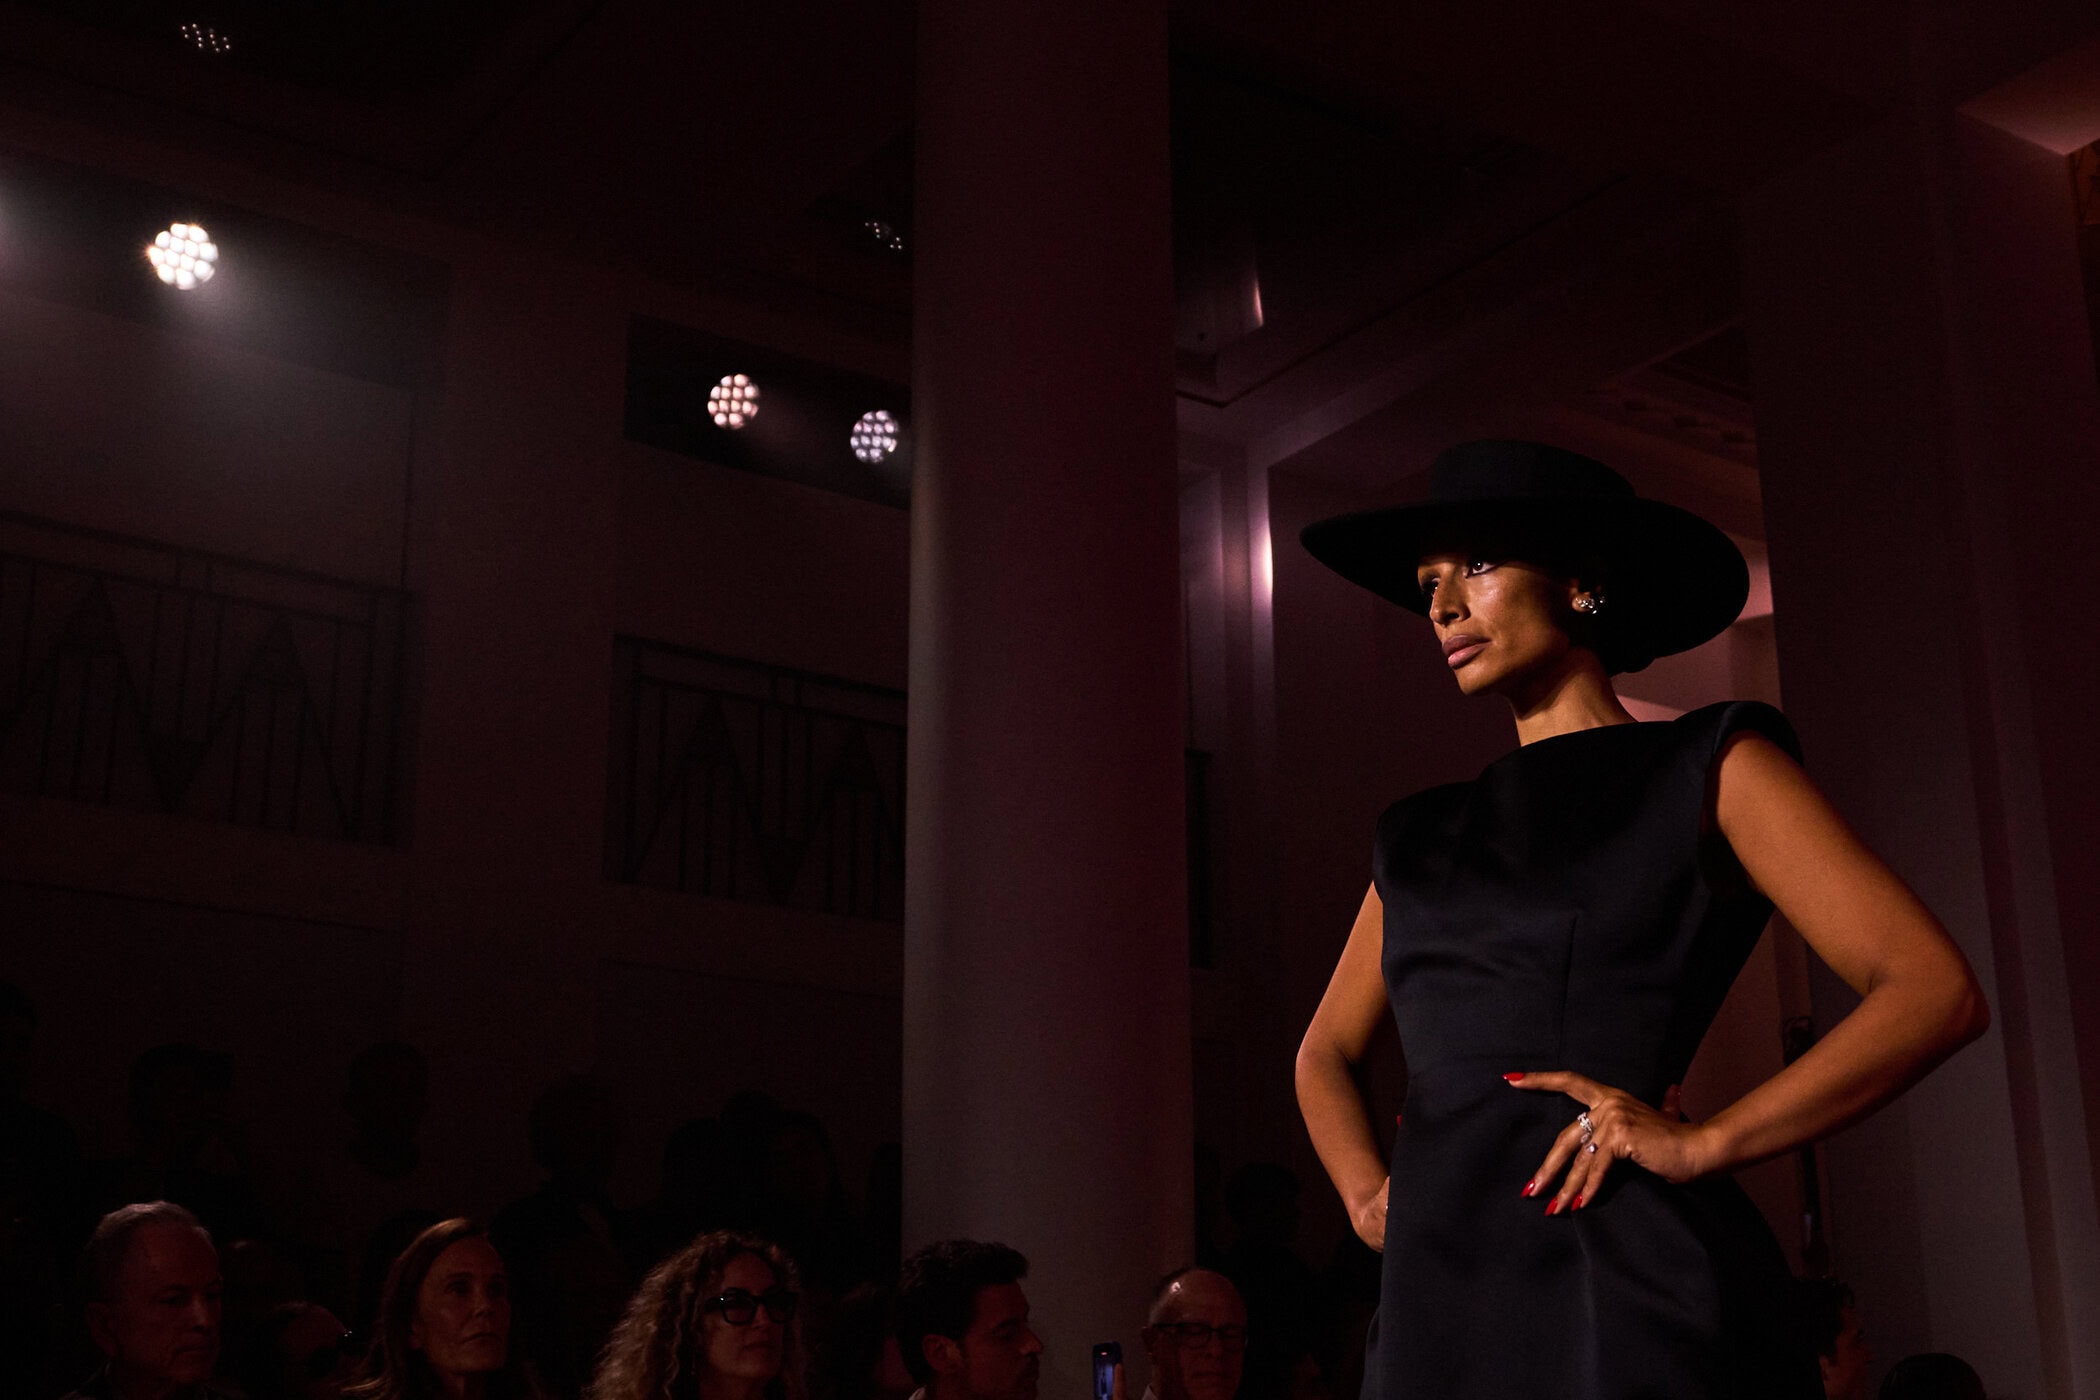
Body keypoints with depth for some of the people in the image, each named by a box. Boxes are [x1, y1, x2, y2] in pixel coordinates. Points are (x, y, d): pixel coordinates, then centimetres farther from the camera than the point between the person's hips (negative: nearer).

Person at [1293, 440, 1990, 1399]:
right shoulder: (1420, 836, 18)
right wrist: (1365, 1191, 9)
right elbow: (1325, 1051, 29)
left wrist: (1702, 1143, -12)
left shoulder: (1709, 769, 3)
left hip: (1632, 1291, -5)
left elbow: (1937, 994, -5)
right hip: (1436, 1303, 5)